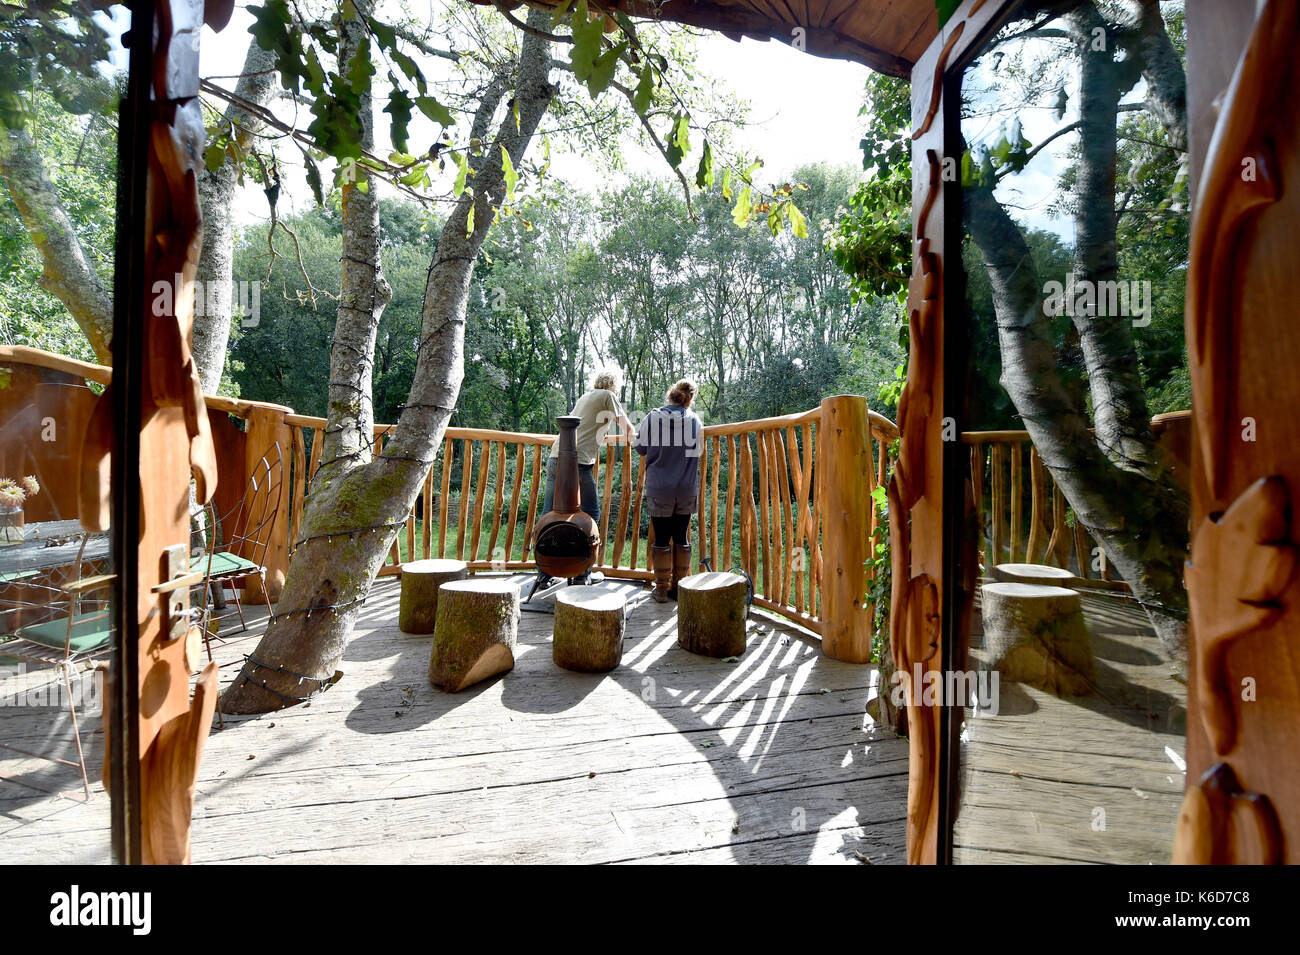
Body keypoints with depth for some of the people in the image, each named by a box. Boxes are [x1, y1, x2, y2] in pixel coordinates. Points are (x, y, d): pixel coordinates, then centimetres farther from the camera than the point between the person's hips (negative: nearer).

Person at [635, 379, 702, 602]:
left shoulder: (652, 418, -6)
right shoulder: (694, 419, 0)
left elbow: (640, 448, 4)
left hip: (659, 490, -2)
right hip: (687, 490, 2)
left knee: (661, 539, 6)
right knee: (681, 538, 12)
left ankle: (661, 589, 13)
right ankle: (679, 587, 19)